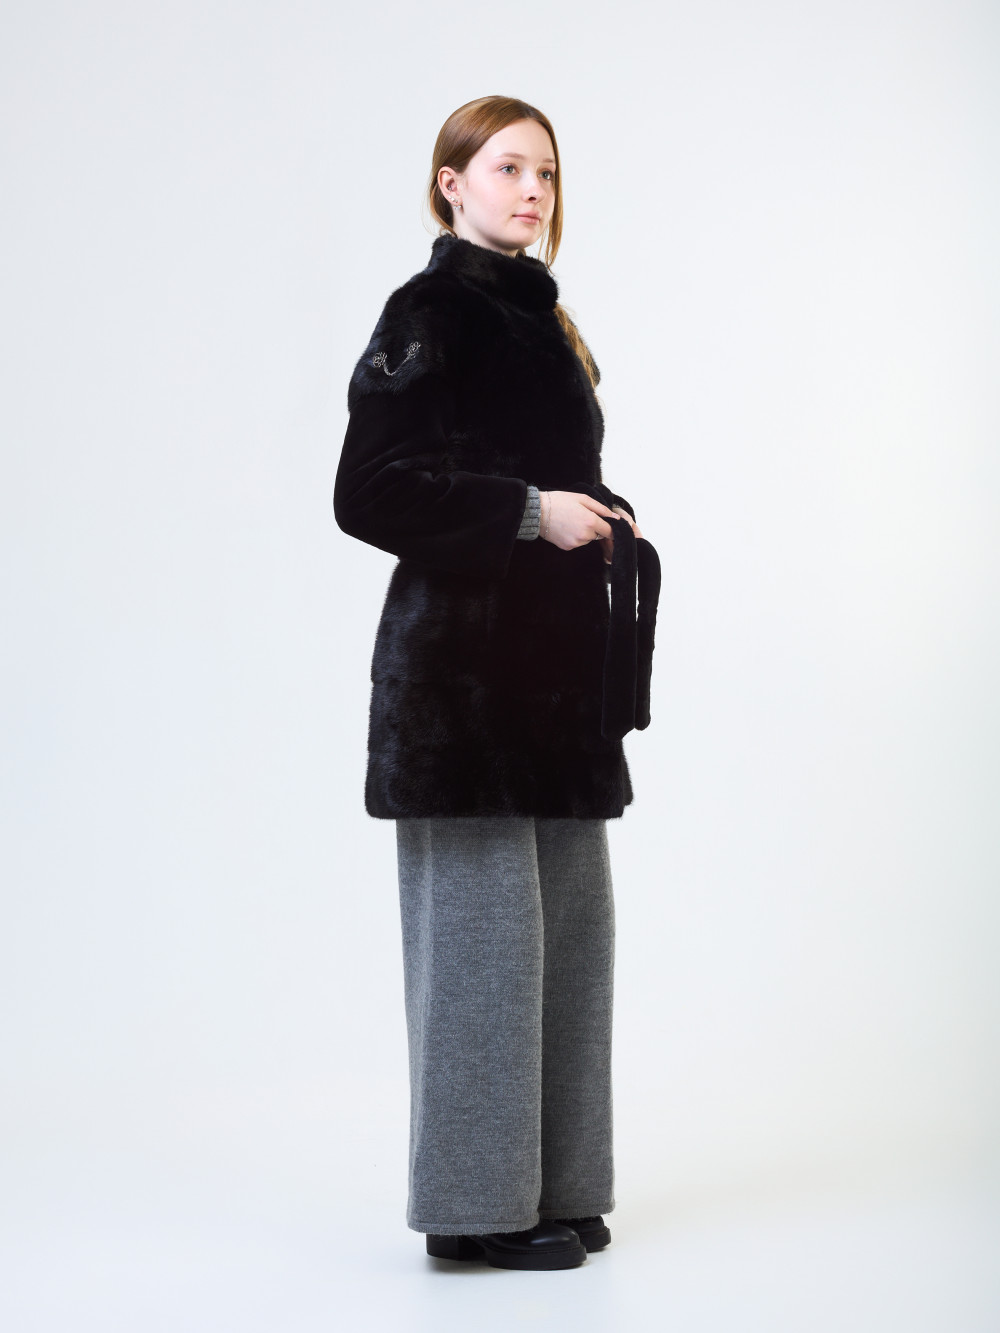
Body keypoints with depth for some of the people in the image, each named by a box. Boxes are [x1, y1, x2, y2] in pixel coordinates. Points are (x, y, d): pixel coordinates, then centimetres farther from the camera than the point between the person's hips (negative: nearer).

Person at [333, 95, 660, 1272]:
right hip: (465, 657, -9)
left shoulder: (532, 314, 19)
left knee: (567, 911, 11)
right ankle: (478, 1200, 5)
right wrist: (531, 511, -17)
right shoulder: (433, 313, -8)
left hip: (550, 660, 9)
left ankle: (550, 1184, 21)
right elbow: (371, 490, -16)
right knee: (482, 916, -5)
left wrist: (604, 519, 8)